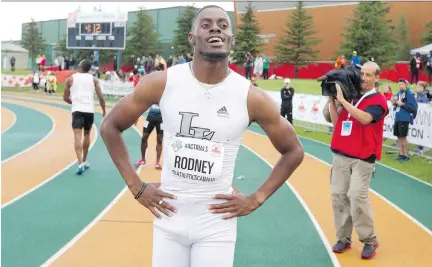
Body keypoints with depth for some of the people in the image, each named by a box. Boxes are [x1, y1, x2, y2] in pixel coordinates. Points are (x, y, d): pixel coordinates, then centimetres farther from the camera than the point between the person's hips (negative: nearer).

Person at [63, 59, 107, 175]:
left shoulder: (70, 79, 7)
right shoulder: (93, 79, 9)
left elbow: (65, 98, 12)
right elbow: (101, 97, 2)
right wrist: (104, 111, 13)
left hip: (77, 110, -2)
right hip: (90, 110, 2)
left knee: (78, 136, -9)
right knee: (87, 134, 19)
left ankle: (80, 164, -24)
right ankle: (84, 161, 29)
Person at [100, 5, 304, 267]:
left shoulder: (252, 98, -10)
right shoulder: (161, 83, -9)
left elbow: (293, 151, 3)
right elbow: (110, 127, 3)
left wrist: (255, 199, -3)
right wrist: (136, 186, -2)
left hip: (217, 223, -1)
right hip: (168, 217, 1)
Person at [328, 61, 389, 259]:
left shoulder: (378, 100, -4)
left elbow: (365, 118, -24)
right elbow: (335, 121, 11)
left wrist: (342, 100, -22)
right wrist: (332, 100, 1)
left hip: (362, 158, -6)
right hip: (341, 155, 6)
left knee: (357, 197, -13)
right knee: (338, 196, 4)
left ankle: (369, 240, 2)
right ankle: (343, 238, 14)